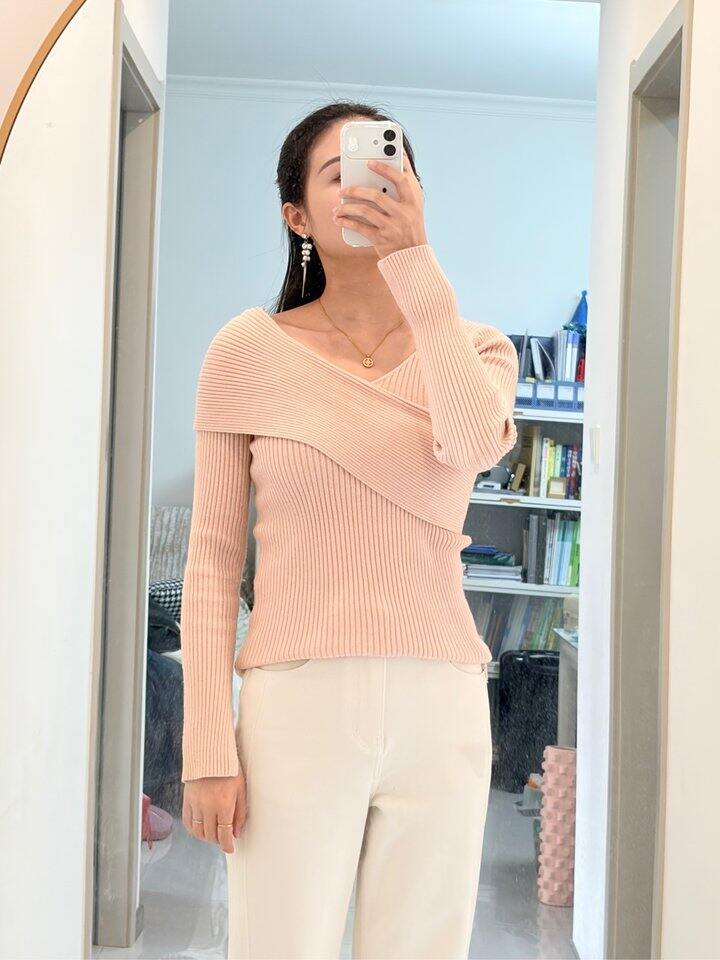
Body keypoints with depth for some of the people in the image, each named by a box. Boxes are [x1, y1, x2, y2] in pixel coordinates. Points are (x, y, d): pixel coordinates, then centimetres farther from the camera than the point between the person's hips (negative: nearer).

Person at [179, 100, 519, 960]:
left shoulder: (474, 347, 9)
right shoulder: (250, 350, 3)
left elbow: (475, 444, -15)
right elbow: (213, 559, 1)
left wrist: (414, 260, -17)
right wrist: (207, 745, -4)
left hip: (440, 708, 2)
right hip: (297, 703, -2)